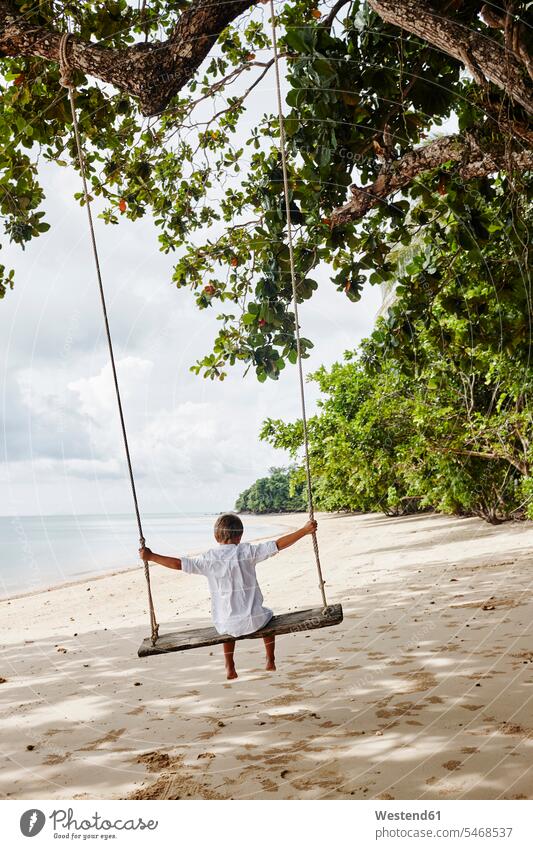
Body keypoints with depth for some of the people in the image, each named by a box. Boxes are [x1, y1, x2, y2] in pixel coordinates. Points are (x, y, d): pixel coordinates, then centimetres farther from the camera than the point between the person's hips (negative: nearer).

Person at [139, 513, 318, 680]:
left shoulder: (208, 558, -5)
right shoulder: (247, 551, -8)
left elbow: (179, 564, -4)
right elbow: (278, 545, -10)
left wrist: (150, 556, 7)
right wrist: (305, 530, -4)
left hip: (225, 624, 2)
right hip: (253, 620, -2)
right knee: (268, 616, 34)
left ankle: (229, 667, 37)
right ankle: (270, 661, 42)